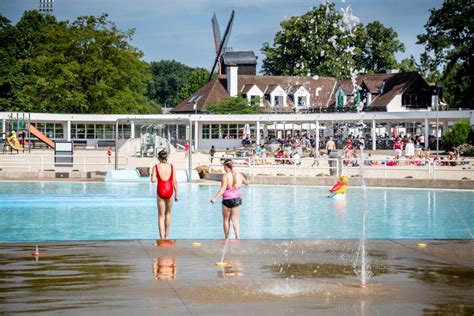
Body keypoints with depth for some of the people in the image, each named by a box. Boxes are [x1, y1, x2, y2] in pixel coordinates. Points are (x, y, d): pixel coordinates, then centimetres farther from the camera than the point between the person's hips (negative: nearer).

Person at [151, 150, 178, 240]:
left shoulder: (156, 167, -1)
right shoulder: (171, 166, 3)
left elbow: (153, 180, -9)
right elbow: (175, 181, 1)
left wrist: (153, 175, 13)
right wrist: (176, 195, 6)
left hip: (160, 191, -1)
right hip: (169, 190, 1)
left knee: (161, 215, 6)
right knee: (168, 213, 20)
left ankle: (162, 237, -4)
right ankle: (167, 235, 25)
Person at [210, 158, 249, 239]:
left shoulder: (225, 176, -16)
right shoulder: (239, 175, 1)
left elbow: (223, 189, -23)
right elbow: (246, 182, 19)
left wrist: (215, 198, -26)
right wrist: (246, 181, 42)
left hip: (227, 200, -4)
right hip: (237, 199, 4)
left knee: (226, 220, 12)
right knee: (235, 219, 10)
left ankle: (226, 238, 20)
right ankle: (237, 236, -9)